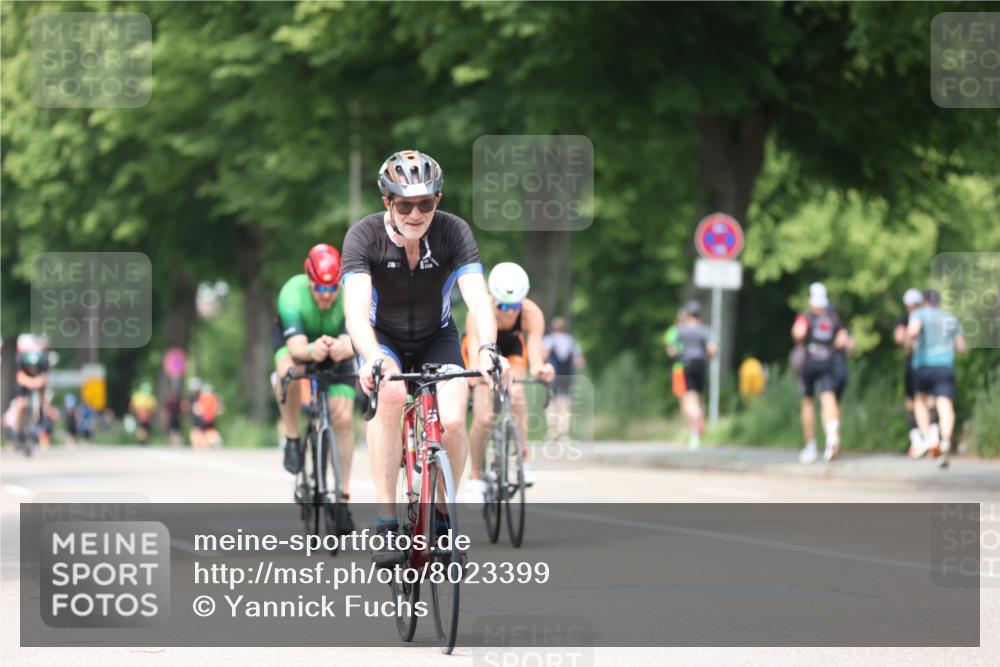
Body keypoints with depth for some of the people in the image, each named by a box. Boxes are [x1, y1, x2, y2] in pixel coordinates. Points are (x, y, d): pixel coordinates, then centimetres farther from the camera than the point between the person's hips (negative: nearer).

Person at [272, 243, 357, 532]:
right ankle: (292, 440, -15)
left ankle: (343, 497, -2)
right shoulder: (292, 294, -36)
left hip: (336, 343, 1)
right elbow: (296, 346, -44)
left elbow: (350, 343, -42)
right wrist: (311, 350, -67)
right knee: (289, 370, -37)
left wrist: (341, 349, -67)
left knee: (343, 418, -12)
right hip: (296, 338, -1)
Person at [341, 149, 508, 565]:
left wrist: (487, 350, -52)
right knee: (389, 394, -34)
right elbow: (356, 309, -37)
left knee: (452, 421, -24)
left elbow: (478, 299, -32)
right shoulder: (364, 236, -24)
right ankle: (386, 524, -30)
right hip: (383, 339, -1)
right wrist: (372, 359, -56)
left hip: (437, 339, 1)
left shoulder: (453, 232, -22)